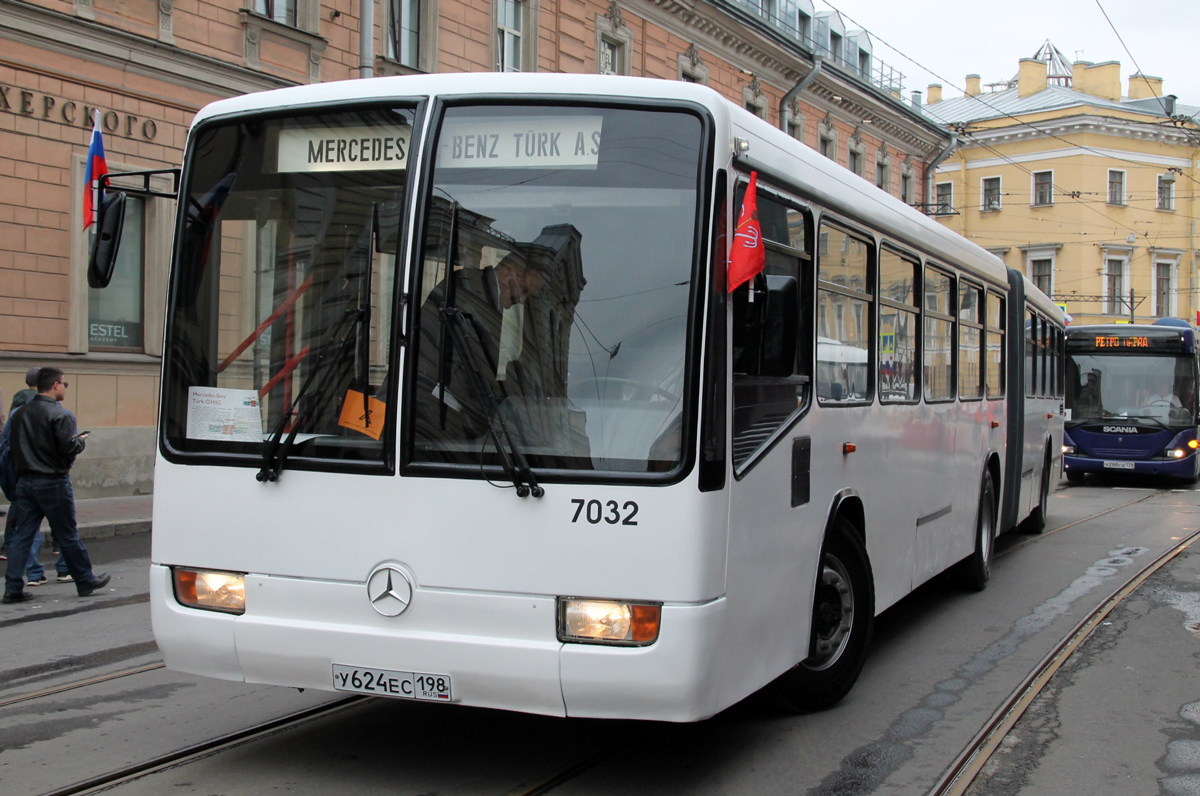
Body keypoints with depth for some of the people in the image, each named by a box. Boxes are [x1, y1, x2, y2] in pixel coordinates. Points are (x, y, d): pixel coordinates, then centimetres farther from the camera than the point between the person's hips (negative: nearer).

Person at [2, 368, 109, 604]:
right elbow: (68, 448, -20)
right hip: (53, 482, -6)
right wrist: (81, 441, 0)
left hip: (25, 482, 6)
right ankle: (85, 581, 17)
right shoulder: (59, 414, -15)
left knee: (22, 535, 7)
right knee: (67, 535, 4)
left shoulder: (21, 414, 9)